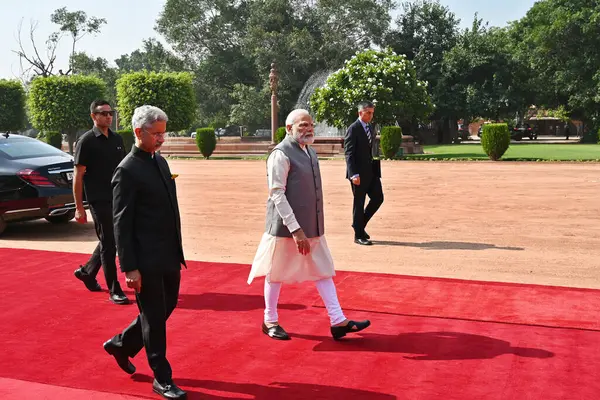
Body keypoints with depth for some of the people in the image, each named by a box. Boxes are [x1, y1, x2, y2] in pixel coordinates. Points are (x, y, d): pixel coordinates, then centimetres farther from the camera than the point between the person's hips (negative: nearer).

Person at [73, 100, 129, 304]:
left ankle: (87, 271, 36)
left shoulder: (117, 140, 10)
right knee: (108, 244, -2)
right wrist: (79, 208, -12)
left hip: (118, 199, 7)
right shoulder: (86, 141, -8)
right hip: (99, 200, -6)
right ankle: (114, 290, 6)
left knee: (111, 241, 15)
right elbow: (78, 176, -9)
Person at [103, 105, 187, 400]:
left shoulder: (160, 162, 11)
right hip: (147, 260, -8)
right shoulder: (128, 171, -14)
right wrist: (129, 268, -17)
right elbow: (121, 223, -15)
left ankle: (121, 344, 39)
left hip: (169, 256, 8)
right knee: (154, 316, 4)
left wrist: (177, 251, 16)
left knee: (167, 307, 19)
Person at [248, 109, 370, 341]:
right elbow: (277, 195, -20)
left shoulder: (309, 151, 10)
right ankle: (270, 322, 23)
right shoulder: (281, 155, -16)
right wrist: (296, 230, -24)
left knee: (323, 271, 7)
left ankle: (338, 321, 12)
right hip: (286, 228, -8)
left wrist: (307, 229, 15)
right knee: (277, 274, 7)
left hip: (312, 227, 8)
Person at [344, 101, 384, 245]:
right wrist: (354, 174, -23)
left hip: (372, 172, 8)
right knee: (359, 203, 1)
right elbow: (349, 153, -15)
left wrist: (377, 171, 12)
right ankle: (359, 235, 11)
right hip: (359, 174, -8)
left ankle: (360, 224, 24)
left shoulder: (371, 128, 14)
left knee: (378, 198, 6)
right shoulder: (353, 129, -10)